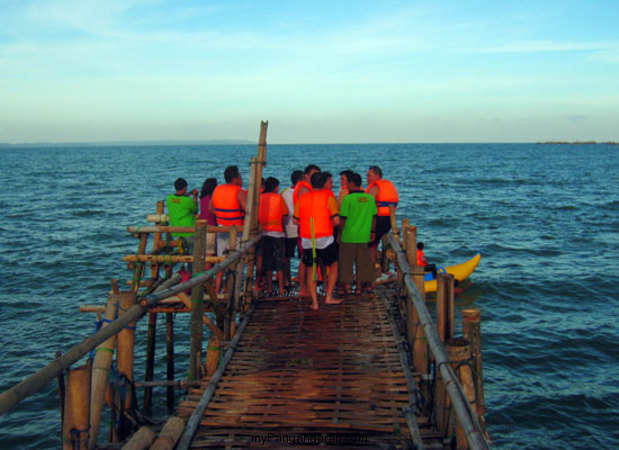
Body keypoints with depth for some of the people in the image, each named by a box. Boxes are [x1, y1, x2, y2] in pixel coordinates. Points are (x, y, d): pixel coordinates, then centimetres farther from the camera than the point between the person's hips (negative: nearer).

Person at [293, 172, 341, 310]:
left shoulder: (302, 198, 6)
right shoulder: (329, 197, -4)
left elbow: (295, 219, 8)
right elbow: (336, 220, -11)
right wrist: (331, 224, 10)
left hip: (307, 239, 3)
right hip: (325, 239, -3)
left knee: (310, 270, 11)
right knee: (333, 266, 15)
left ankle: (314, 302, 7)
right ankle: (329, 297, 11)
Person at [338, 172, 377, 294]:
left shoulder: (348, 199, -13)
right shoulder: (370, 198, 2)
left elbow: (343, 218, -13)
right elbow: (374, 216, 8)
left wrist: (339, 233, -1)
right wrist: (372, 231, 19)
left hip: (348, 236, -4)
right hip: (364, 236, 4)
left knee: (347, 262, 7)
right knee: (362, 261, 13)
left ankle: (347, 286, 11)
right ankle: (360, 286, 18)